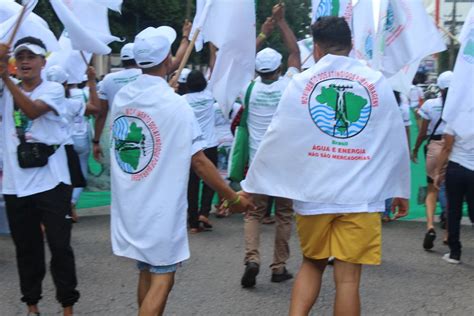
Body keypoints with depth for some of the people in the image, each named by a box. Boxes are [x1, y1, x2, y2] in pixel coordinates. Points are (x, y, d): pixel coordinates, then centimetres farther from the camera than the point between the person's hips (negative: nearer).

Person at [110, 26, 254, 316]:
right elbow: (198, 161, -16)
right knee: (162, 277, 2)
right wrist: (233, 197, -6)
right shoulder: (175, 104, -17)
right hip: (161, 207, -6)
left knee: (147, 272, 19)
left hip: (129, 205, 7)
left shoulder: (122, 97, 1)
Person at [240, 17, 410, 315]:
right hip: (360, 195, -1)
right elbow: (396, 140, 6)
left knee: (312, 264, 20)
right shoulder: (378, 81, 3)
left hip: (313, 193, 1)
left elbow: (277, 138, 0)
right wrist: (401, 190, 16)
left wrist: (252, 186, 8)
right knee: (348, 277, 4)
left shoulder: (302, 82, 0)